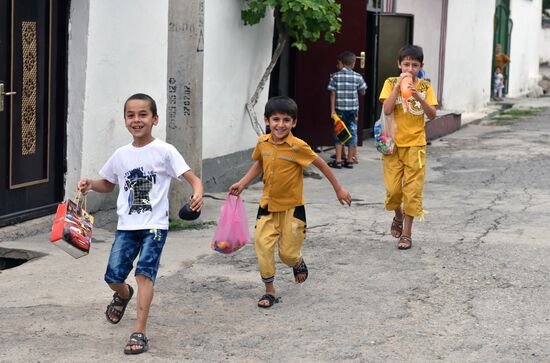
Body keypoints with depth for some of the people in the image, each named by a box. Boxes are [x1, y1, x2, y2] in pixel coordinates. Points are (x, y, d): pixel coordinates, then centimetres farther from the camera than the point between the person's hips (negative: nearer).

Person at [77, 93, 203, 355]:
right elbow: (108, 184, 22)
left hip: (154, 224, -4)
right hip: (126, 225, 4)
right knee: (113, 276, 1)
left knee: (144, 272, -17)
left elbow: (193, 179, -11)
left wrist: (197, 194, -33)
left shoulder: (164, 151, -6)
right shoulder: (121, 155, 7)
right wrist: (90, 184, 1)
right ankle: (123, 295, 38)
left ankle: (140, 332, -14)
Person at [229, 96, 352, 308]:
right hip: (268, 205, 4)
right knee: (263, 247, -6)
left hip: (291, 207, -3)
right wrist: (242, 184, 8)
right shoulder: (262, 143, -4)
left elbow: (321, 165, -7)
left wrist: (338, 189, 0)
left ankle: (298, 262, 39)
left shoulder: (298, 147, -19)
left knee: (288, 253, 2)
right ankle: (269, 292, 7)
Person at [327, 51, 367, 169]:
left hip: (340, 109, -1)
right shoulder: (358, 77, -3)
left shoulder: (335, 76, -4)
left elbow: (333, 94, -5)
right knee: (352, 132, 7)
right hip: (353, 108, 1)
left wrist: (333, 110, -3)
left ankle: (338, 160, 2)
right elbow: (362, 92, 5)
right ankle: (350, 160, 9)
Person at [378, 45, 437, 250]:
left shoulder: (425, 87, 3)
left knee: (412, 190, -1)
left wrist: (419, 98, -21)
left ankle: (406, 233, 7)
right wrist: (399, 85, -19)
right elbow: (387, 110, -15)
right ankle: (398, 216, 31)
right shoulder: (391, 83, -1)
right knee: (393, 189, 0)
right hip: (394, 143, 0)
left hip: (415, 145, 0)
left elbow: (432, 115, -6)